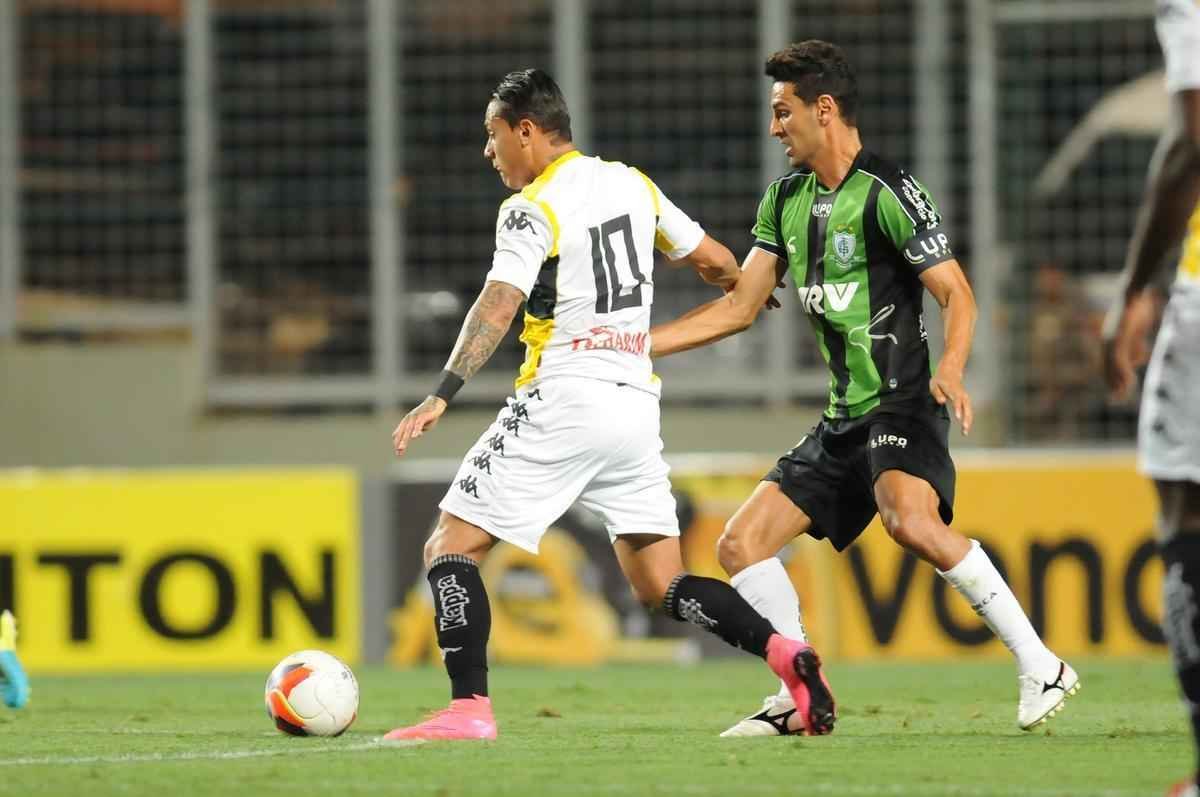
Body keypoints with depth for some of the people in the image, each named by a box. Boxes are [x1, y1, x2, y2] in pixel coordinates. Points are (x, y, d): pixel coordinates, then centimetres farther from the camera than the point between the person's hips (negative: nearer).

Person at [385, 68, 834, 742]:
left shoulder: (531, 210, -7)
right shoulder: (632, 184, 13)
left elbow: (498, 307, -20)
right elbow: (715, 262, 20)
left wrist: (443, 396, -25)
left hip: (562, 401, -7)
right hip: (637, 403, 7)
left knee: (451, 547, 0)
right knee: (662, 586, 11)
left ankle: (470, 707, -14)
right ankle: (783, 652, -11)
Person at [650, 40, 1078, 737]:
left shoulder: (887, 192, -10)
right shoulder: (787, 198, 14)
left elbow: (957, 294, -12)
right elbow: (739, 308, 19)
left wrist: (951, 369, -31)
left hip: (902, 405, -9)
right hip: (843, 420, 9)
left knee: (910, 520, -35)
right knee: (742, 543, 2)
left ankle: (1041, 669, -29)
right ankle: (803, 698, 7)